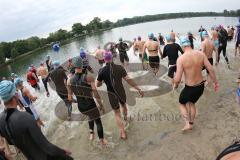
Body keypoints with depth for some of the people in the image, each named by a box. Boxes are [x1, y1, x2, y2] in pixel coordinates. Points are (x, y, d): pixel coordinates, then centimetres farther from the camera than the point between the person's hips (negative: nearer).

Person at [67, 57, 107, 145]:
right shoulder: (89, 78, -23)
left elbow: (70, 98, -2)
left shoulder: (69, 80, -11)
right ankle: (102, 140, 33)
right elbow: (96, 94, -20)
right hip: (91, 105, -4)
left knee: (91, 115, 37)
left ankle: (91, 133, 36)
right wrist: (101, 105, -4)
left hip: (80, 107, 4)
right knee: (98, 121, 22)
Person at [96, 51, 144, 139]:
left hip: (112, 95, -2)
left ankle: (123, 134, 15)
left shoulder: (102, 71, -15)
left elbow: (97, 85, -4)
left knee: (117, 114, 16)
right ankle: (125, 116, 65)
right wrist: (139, 89, -12)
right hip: (121, 92, 2)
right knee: (123, 104, 35)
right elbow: (128, 80, -17)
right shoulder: (119, 67, -13)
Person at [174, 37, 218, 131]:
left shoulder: (181, 59, -20)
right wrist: (216, 82, 11)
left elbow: (177, 79, -22)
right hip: (201, 86, 5)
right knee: (191, 103, 31)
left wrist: (175, 85, 0)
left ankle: (188, 124, 17)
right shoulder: (201, 54, -6)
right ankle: (191, 123, 45)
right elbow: (211, 69, -3)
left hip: (190, 88, -5)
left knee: (181, 103, 25)